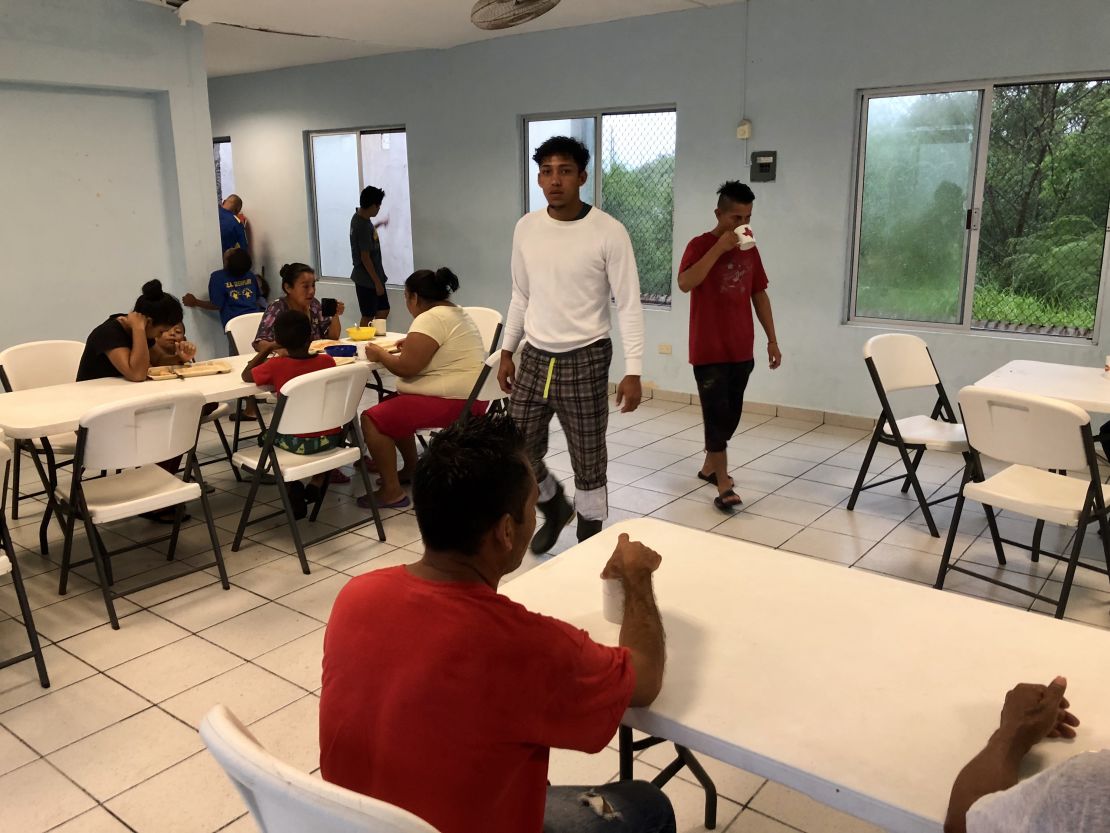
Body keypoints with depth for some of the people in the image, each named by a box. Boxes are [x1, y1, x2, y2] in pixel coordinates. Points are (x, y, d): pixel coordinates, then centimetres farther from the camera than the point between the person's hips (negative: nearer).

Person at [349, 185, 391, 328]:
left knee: (384, 311, 15)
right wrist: (377, 282, -18)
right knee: (368, 317, 2)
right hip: (368, 280, -9)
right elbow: (365, 258, -23)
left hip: (372, 277, 9)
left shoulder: (359, 216, 5)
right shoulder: (364, 226, -24)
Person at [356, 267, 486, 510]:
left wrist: (380, 355, -4)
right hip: (467, 397, 11)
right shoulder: (455, 312, 14)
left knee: (372, 419, -12)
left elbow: (406, 367, -21)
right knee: (392, 406, 26)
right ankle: (411, 469, 29)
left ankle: (391, 491, -9)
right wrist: (413, 345, 22)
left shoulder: (430, 319, -17)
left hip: (451, 402, -11)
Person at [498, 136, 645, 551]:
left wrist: (633, 371, -16)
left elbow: (629, 305, -10)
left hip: (584, 360, -4)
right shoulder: (526, 227, 4)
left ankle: (589, 538, 23)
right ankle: (554, 507, 37)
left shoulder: (608, 232, -11)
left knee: (588, 459, 4)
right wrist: (507, 351, 13)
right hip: (534, 357, 5)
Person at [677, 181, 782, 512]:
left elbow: (759, 295, 15)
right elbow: (685, 283, -26)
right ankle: (724, 487, -3)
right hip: (709, 351, -6)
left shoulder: (750, 248, 10)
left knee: (731, 415, 13)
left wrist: (772, 339, 12)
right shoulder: (700, 245, -8)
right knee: (717, 416, -7)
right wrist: (719, 248, -26)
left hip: (741, 350, 6)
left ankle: (709, 466, 32)